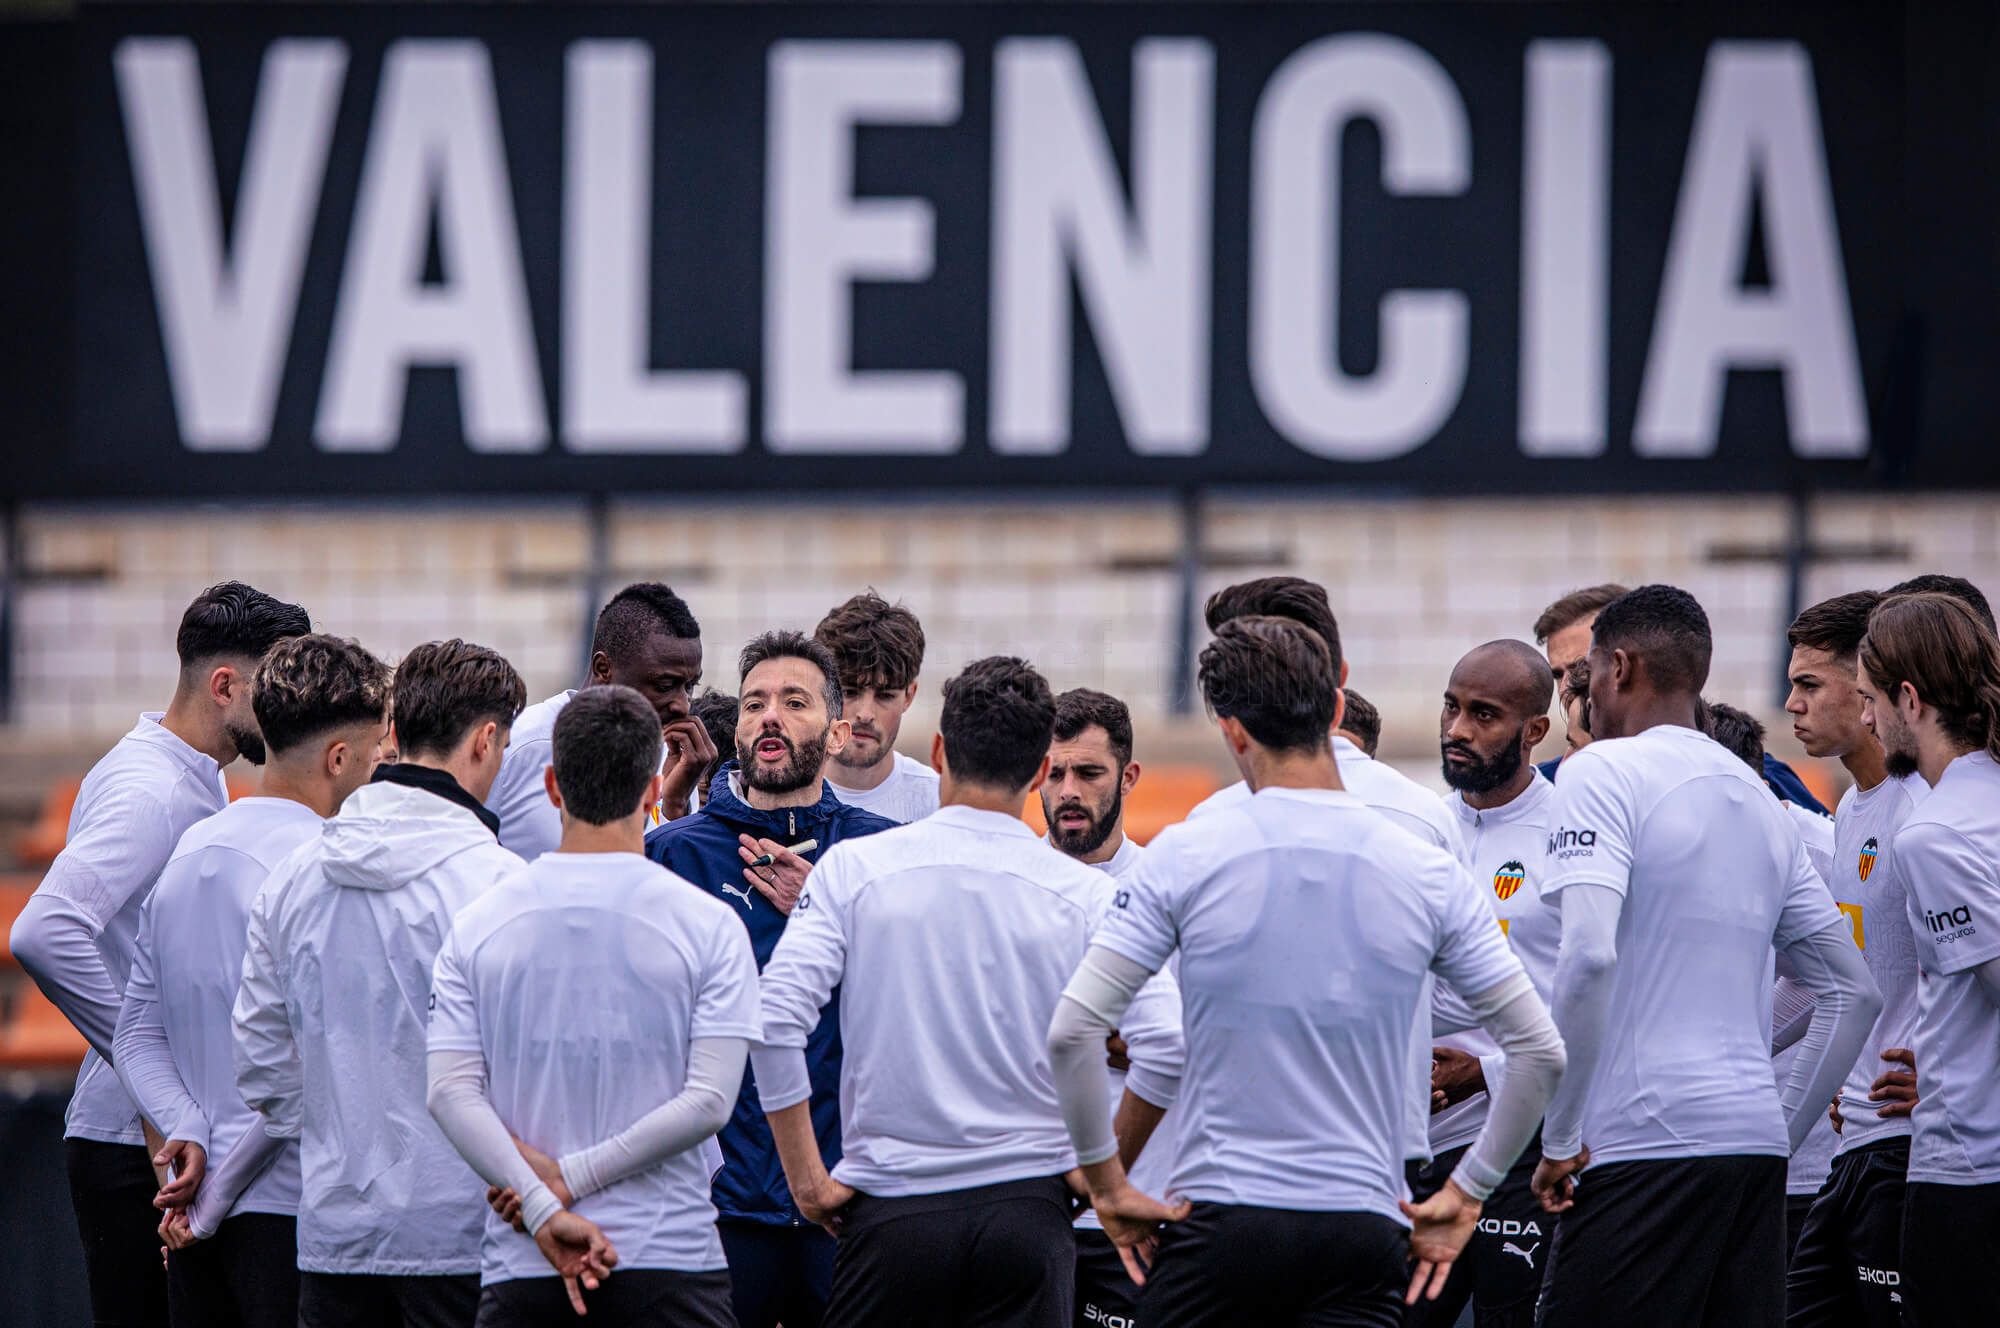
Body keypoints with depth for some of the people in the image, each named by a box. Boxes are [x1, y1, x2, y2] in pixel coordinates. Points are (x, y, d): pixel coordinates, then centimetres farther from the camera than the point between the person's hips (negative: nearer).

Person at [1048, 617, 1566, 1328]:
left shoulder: (1185, 856, -3)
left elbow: (1071, 1031, -6)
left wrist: (1107, 1184, 5)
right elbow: (1540, 1051, 7)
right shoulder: (1430, 874, 3)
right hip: (1366, 1231, 2)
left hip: (1220, 1221, -2)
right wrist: (1465, 1193, 15)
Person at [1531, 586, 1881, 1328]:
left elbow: (1589, 957, -18)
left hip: (1645, 1147, -7)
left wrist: (1561, 1138, -12)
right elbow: (1855, 993, 21)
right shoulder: (1760, 800, 19)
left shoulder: (1603, 773, -4)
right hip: (1756, 1146, 7)